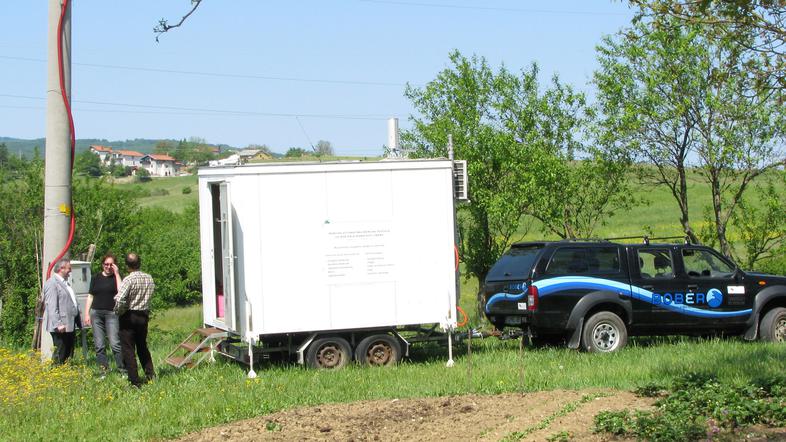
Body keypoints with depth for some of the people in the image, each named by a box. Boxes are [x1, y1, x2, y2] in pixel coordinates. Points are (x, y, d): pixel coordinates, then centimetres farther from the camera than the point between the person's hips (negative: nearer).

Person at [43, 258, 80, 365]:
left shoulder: (64, 282, 20)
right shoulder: (52, 283, -11)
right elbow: (51, 306, -18)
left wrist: (77, 322, 20)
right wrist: (58, 324, -24)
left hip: (70, 325, 10)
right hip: (61, 328, -10)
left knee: (69, 354, 11)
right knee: (60, 354, -8)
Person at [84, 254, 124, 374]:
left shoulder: (117, 277, 4)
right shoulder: (96, 278, 12)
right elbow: (90, 296, 15)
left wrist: (116, 274, -10)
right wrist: (87, 313, 7)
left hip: (112, 313, -3)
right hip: (96, 313, 3)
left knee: (115, 343, -11)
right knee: (99, 345, 3)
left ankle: (123, 370, -6)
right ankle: (103, 370, 8)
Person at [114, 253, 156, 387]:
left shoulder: (129, 280, -18)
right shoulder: (149, 278, 2)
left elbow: (120, 300, -26)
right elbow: (151, 294, 8)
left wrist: (118, 312, -9)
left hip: (129, 317, -6)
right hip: (144, 316, 6)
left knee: (128, 350, 1)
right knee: (142, 346, 23)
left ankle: (135, 382, -1)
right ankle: (150, 374, 17)